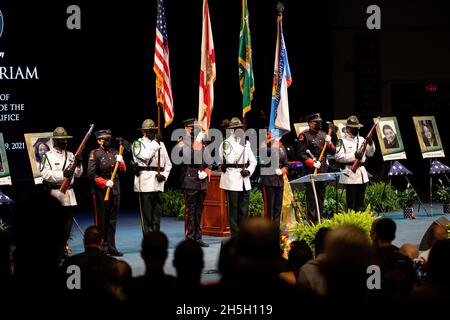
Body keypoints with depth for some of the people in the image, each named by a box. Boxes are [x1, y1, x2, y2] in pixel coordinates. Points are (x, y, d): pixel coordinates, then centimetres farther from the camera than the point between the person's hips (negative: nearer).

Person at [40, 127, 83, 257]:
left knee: (68, 222, 6)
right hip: (55, 192, -5)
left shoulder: (70, 155, 14)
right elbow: (45, 174, -15)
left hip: (69, 192, 5)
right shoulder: (48, 156, -3)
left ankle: (63, 245, 15)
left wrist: (78, 165, -5)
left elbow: (77, 174, 15)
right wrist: (62, 174, -22)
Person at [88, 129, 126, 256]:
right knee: (101, 220, 0)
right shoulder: (95, 154, -4)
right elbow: (91, 174, -10)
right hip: (101, 190, -6)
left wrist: (121, 162, -6)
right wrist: (105, 182, -18)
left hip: (115, 189, 6)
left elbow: (123, 170, 14)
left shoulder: (114, 152, 13)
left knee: (112, 220, 9)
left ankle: (111, 247, 14)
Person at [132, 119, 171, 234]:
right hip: (145, 181, -5)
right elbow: (145, 156, -18)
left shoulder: (160, 144, 16)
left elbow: (168, 163, 17)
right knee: (146, 213, -4)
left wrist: (164, 175, 0)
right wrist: (155, 143, -17)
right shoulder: (138, 143, 1)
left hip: (158, 183, 5)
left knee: (157, 212, 7)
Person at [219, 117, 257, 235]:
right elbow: (230, 160, -12)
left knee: (244, 209, 5)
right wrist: (241, 146, -11)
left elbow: (253, 161, 15)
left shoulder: (246, 143, 15)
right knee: (233, 209, -3)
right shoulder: (226, 143, -2)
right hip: (231, 180, -5)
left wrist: (248, 171, -3)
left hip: (245, 180, 5)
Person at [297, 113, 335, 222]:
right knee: (311, 196, -6)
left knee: (321, 195, 11)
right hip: (311, 171, -6)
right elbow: (301, 154, -11)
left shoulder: (323, 135, 15)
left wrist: (329, 143, -5)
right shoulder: (304, 135, -4)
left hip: (323, 170, 6)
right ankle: (312, 220, -4)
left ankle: (319, 218, 19)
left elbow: (332, 152, 15)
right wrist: (312, 163, -19)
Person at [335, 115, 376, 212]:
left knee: (360, 203, 13)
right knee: (351, 203, -6)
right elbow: (338, 157, -16)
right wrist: (354, 156, -21)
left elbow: (370, 153, 19)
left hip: (362, 173, 7)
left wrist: (371, 144, 0)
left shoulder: (361, 140, 15)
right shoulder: (343, 141, -5)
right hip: (350, 174, -7)